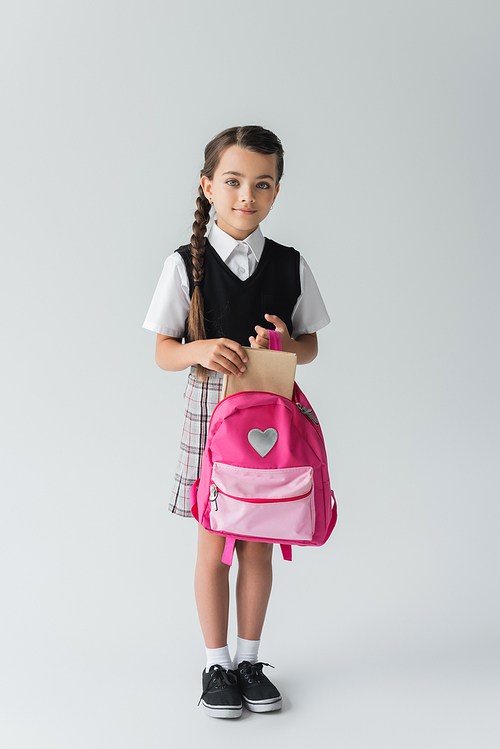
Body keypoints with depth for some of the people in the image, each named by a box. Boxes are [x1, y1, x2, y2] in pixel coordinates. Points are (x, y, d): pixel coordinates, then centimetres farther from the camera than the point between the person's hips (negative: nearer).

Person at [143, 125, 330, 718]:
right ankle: (217, 664, 20)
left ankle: (249, 658, 25)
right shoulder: (186, 264, -4)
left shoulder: (290, 266, 3)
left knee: (257, 542, 9)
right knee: (214, 543, 5)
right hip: (211, 406, -2)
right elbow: (164, 352, -2)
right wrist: (201, 350, -23)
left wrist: (286, 346, -14)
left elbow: (311, 345, 9)